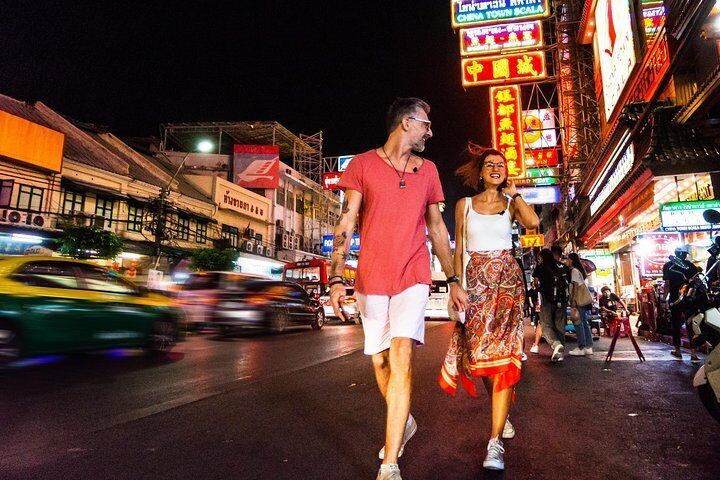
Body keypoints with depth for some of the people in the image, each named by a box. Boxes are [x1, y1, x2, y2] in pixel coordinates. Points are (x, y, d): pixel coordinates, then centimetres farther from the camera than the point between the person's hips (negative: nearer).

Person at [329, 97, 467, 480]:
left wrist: (453, 281, 14)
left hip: (413, 277, 1)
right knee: (380, 362, 10)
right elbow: (345, 225, -3)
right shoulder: (362, 165, 2)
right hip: (371, 279, 0)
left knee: (401, 359, -14)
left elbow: (437, 228, 16)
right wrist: (336, 278, -13)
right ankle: (404, 423, 38)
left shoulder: (427, 170, 12)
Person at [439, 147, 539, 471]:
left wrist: (513, 192, 1)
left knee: (502, 351, -13)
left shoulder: (511, 203, 11)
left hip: (507, 278, -1)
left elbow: (533, 222, -12)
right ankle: (503, 412, 30)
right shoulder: (465, 205, 11)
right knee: (478, 352, 1)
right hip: (475, 280, 1)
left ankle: (495, 442, -13)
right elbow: (459, 250, 9)